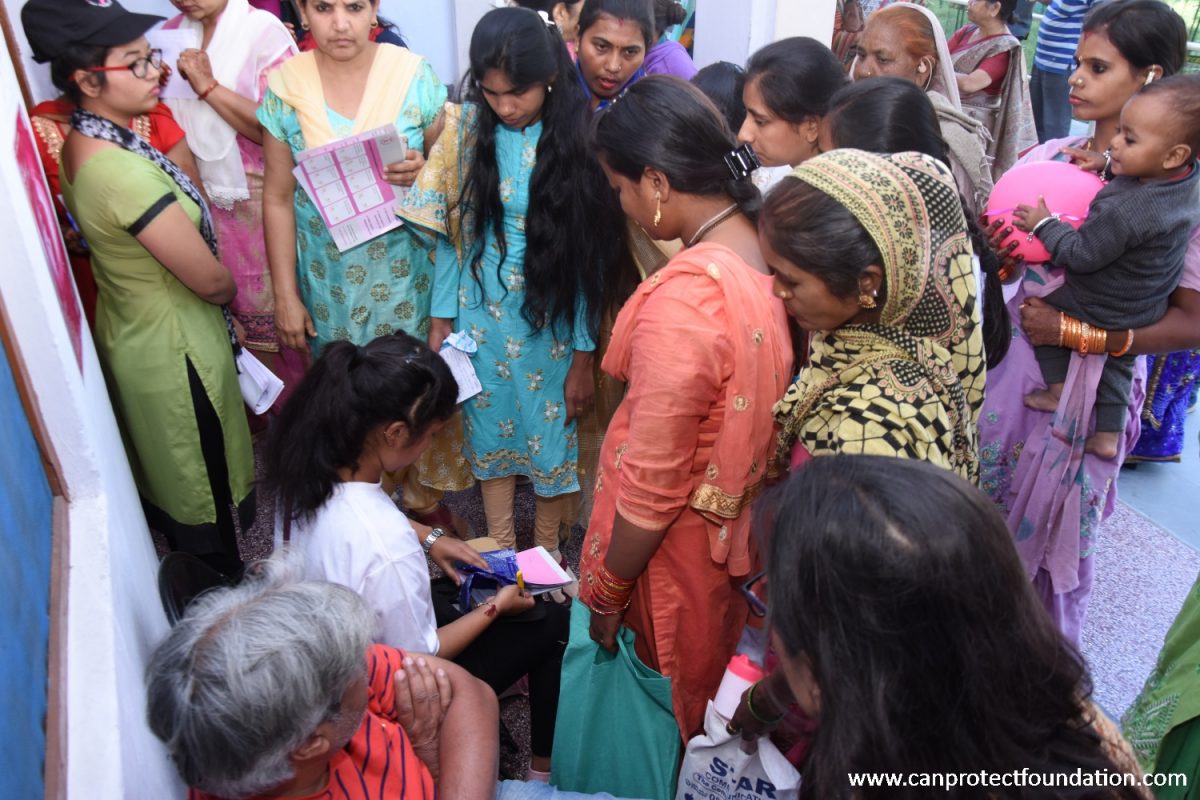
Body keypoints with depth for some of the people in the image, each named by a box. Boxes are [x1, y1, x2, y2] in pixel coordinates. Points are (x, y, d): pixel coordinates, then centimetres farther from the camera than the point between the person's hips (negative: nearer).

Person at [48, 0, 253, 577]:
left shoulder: (79, 144, 0)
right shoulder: (125, 172, -31)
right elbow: (212, 282, -25)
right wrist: (234, 285, -2)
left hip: (126, 331, 10)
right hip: (175, 353, -10)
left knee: (164, 476, 26)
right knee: (206, 492, 10)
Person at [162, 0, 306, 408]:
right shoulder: (172, 33, 7)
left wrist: (207, 85, -18)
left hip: (260, 198, -5)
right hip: (206, 199, 5)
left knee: (275, 306, 4)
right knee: (237, 312, 11)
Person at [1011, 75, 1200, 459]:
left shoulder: (1123, 211, -39)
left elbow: (1081, 255, -28)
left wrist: (1044, 224, -18)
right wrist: (1106, 165, 1)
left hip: (1105, 309, -8)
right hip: (1148, 309, 8)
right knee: (1117, 364, 28)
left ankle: (1058, 389, 19)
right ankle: (1108, 434, 41)